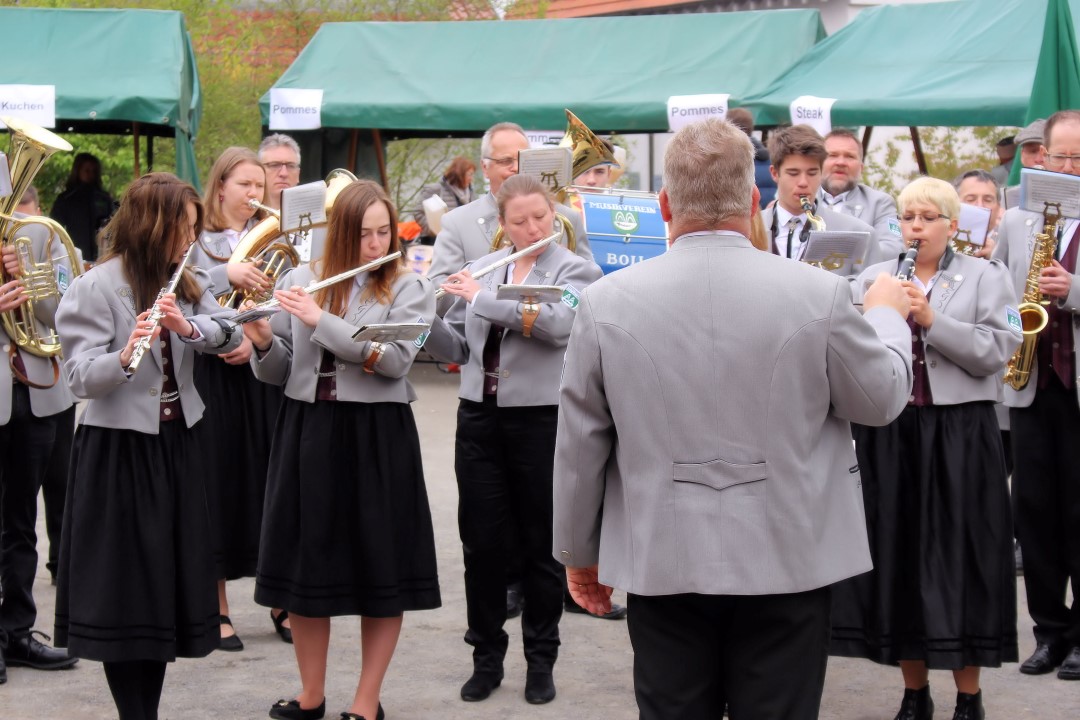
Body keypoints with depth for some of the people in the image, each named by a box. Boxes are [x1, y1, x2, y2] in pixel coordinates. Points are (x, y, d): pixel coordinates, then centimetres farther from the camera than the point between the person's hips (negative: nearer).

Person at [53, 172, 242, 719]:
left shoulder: (186, 283, 10)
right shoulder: (95, 289, -10)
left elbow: (229, 333, -3)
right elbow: (81, 378, -18)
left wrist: (189, 327, -22)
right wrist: (125, 357, -37)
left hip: (177, 446, 6)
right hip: (118, 450, -6)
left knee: (170, 585, 9)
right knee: (125, 592, -1)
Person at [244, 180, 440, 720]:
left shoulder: (409, 288, -1)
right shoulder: (300, 280, 6)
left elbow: (395, 360, -17)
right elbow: (278, 372, 7)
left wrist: (321, 319, -20)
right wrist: (263, 341, -14)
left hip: (377, 436, -2)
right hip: (307, 430, 3)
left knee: (381, 572, 1)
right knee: (306, 563, 8)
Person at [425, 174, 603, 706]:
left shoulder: (575, 271, -3)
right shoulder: (482, 268, 10)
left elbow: (557, 323, -23)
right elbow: (457, 348, 11)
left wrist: (481, 296, -21)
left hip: (541, 420, -4)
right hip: (479, 419, 4)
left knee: (540, 544, 6)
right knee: (481, 541, 6)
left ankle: (541, 660, 18)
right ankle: (486, 656, 19)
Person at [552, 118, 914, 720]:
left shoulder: (608, 300, -6)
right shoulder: (820, 293, -10)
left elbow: (579, 444, 1)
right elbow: (882, 399, 4)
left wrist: (579, 550, 14)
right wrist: (888, 315, 24)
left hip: (662, 562, 1)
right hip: (789, 558, -1)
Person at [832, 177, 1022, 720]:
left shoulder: (986, 277, 3)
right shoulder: (871, 279, 10)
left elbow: (996, 353, -8)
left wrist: (930, 319, -16)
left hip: (959, 436, -2)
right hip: (887, 434, 3)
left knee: (960, 560, 0)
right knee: (896, 558, 5)